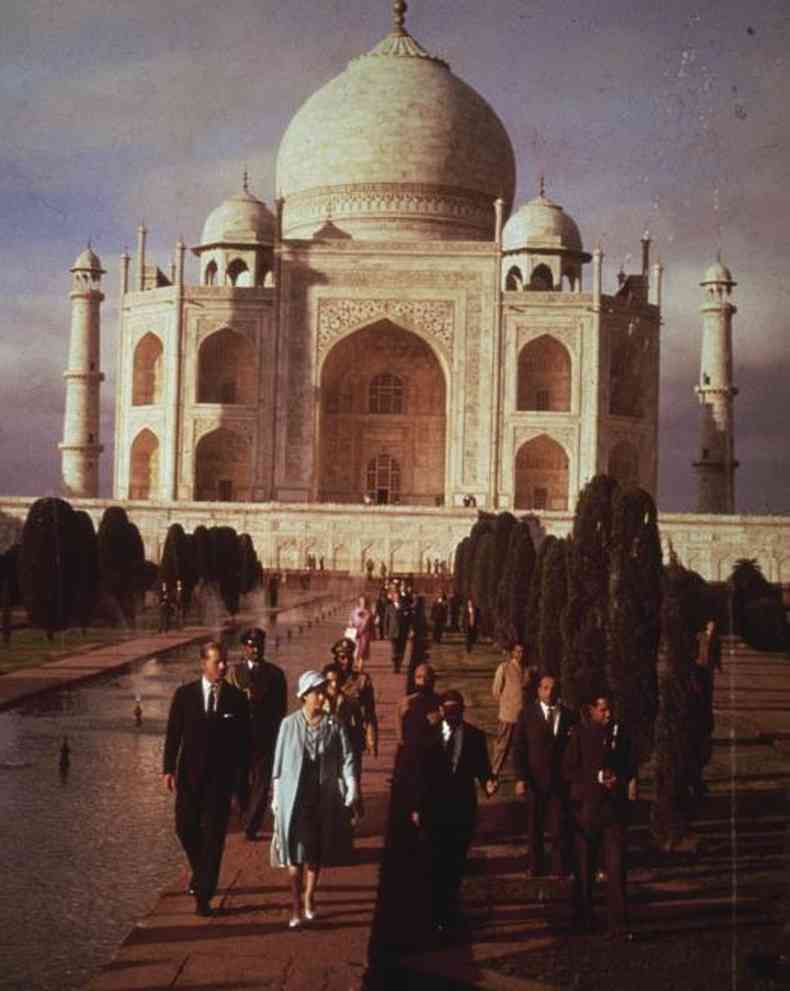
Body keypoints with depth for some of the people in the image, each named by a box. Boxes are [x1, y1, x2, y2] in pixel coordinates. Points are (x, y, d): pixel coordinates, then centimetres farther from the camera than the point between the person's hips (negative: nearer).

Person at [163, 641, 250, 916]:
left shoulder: (237, 698, -3)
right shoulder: (185, 694, -1)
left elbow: (243, 742, 1)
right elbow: (173, 733, 2)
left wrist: (242, 782, 0)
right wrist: (168, 769, -4)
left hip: (221, 777, -1)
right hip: (190, 775, 1)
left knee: (214, 836, -1)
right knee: (186, 829, 7)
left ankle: (204, 895, 6)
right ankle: (200, 873, 36)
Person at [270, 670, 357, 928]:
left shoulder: (334, 725, -1)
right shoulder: (289, 724, -4)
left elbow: (347, 759, -3)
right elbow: (279, 762, 2)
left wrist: (351, 793, -12)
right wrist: (276, 797, 3)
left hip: (324, 797, 2)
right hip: (294, 797, -2)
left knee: (317, 852, 12)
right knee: (296, 852, -4)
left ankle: (309, 897, 31)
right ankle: (296, 907, 1)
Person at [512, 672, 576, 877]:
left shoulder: (568, 716, 4)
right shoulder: (527, 714, 1)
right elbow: (518, 748, -1)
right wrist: (520, 778, -8)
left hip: (561, 781, 0)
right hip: (534, 781, 0)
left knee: (560, 829, -3)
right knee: (534, 828, 11)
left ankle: (561, 872, 5)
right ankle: (535, 869, 21)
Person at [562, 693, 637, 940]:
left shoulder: (618, 732, 5)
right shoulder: (580, 733, -4)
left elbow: (630, 764, 15)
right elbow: (568, 770, -5)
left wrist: (630, 781, -5)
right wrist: (598, 778, -14)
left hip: (615, 808, 1)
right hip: (587, 807, -1)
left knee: (616, 867, -6)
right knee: (585, 866, 12)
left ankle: (619, 925, -5)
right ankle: (583, 917, 28)